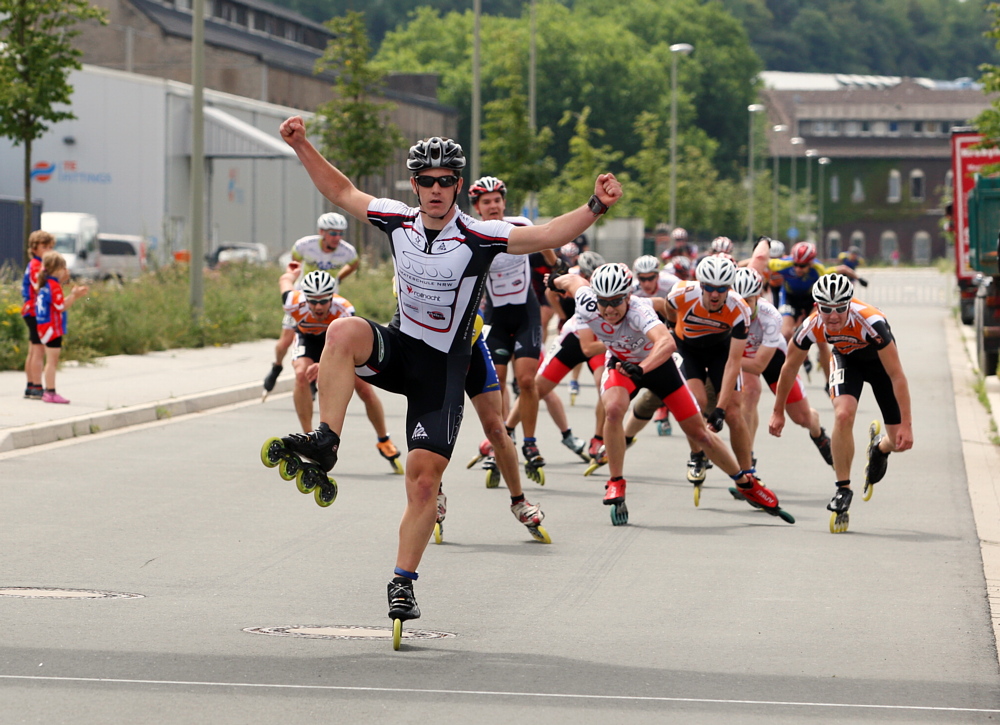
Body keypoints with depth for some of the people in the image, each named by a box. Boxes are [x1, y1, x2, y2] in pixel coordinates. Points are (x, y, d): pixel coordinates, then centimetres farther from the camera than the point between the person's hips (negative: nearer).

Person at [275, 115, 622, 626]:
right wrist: (302, 147, 6)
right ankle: (325, 441, -32)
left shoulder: (480, 238, -15)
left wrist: (595, 207, -41)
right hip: (398, 349, 3)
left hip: (443, 368, -3)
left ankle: (403, 581, 5)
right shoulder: (398, 221, -3)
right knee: (344, 331, -31)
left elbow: (549, 235, -25)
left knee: (424, 478, -8)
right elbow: (342, 191, 12)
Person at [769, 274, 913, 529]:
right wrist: (778, 412, -2)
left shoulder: (870, 322, -40)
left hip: (880, 360, -1)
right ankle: (843, 490, -12)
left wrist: (906, 424, -35)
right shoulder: (811, 327, -30)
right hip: (846, 358, 1)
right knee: (843, 415, -28)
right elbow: (789, 367, -10)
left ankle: (880, 448, 35)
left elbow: (897, 376, -34)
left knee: (900, 442, -4)